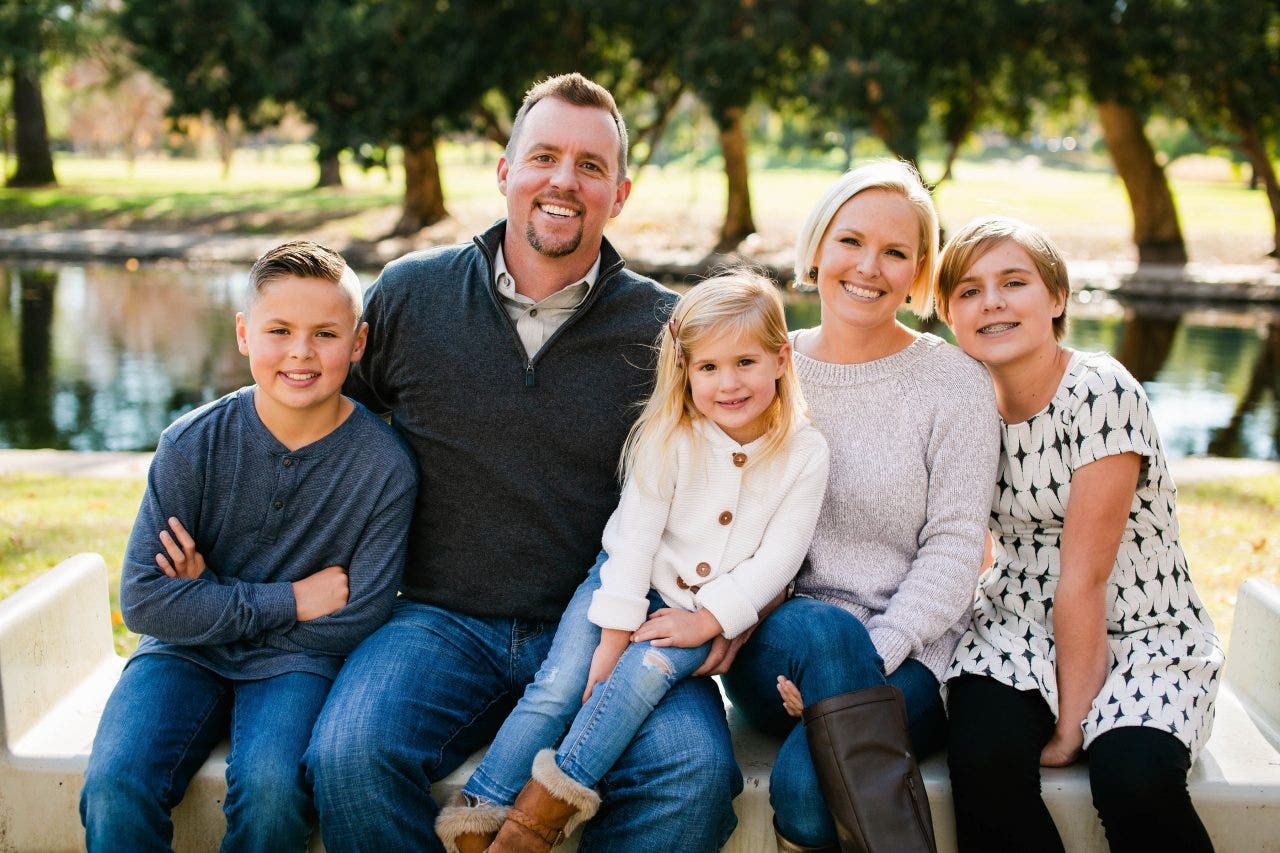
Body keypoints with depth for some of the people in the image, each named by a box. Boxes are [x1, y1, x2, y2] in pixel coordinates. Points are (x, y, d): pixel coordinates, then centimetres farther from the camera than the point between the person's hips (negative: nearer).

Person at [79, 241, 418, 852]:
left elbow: (355, 625, -10)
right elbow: (143, 601, -11)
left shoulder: (386, 467, -12)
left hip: (296, 663, -1)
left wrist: (210, 598, -11)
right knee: (113, 786, -24)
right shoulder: (193, 444, -9)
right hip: (183, 653, 1)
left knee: (270, 791, -29)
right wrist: (290, 600, -15)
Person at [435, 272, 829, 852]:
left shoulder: (804, 454, -8)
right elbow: (635, 537, -13)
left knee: (649, 667, -28)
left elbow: (777, 558, -8)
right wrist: (612, 637, -17)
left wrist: (708, 619, -17)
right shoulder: (668, 436, -10)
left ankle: (546, 806, -27)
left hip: (716, 608, 0)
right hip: (630, 584, 0)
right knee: (558, 684, -19)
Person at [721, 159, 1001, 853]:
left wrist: (871, 654, -19)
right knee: (823, 629, -35)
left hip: (906, 657, -3)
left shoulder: (956, 385, 1)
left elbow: (953, 549, -5)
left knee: (806, 784, -34)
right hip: (771, 648, 3)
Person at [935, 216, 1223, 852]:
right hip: (1022, 625, 4)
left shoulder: (1100, 393, -16)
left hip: (1140, 633, -3)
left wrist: (1070, 726, -16)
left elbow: (1084, 576, -17)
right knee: (984, 758, -26)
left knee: (1134, 781, -30)